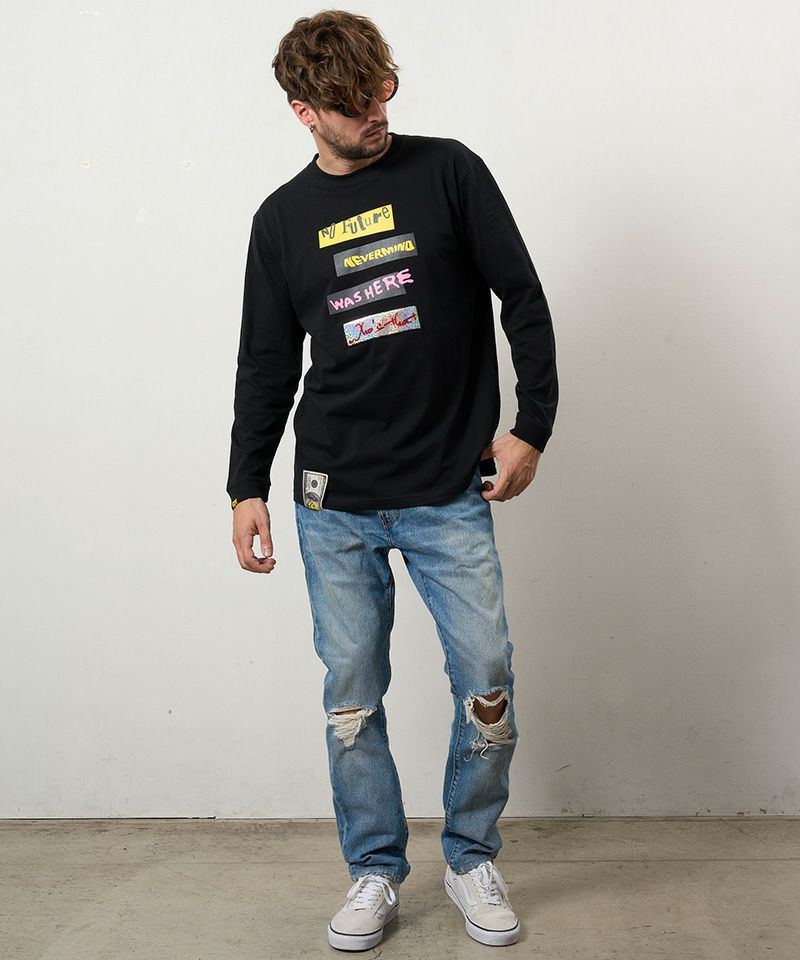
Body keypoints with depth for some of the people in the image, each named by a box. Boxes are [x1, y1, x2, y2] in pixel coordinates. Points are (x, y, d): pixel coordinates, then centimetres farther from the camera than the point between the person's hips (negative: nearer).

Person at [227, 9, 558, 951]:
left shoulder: (448, 173, 2)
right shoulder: (282, 220, 8)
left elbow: (523, 301, 3)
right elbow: (267, 366, 12)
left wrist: (532, 428, -3)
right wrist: (247, 486, 8)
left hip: (451, 494, -1)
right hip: (334, 503, 2)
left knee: (487, 680, -2)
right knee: (352, 694, 5)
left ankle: (472, 859, 21)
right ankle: (375, 872, 23)